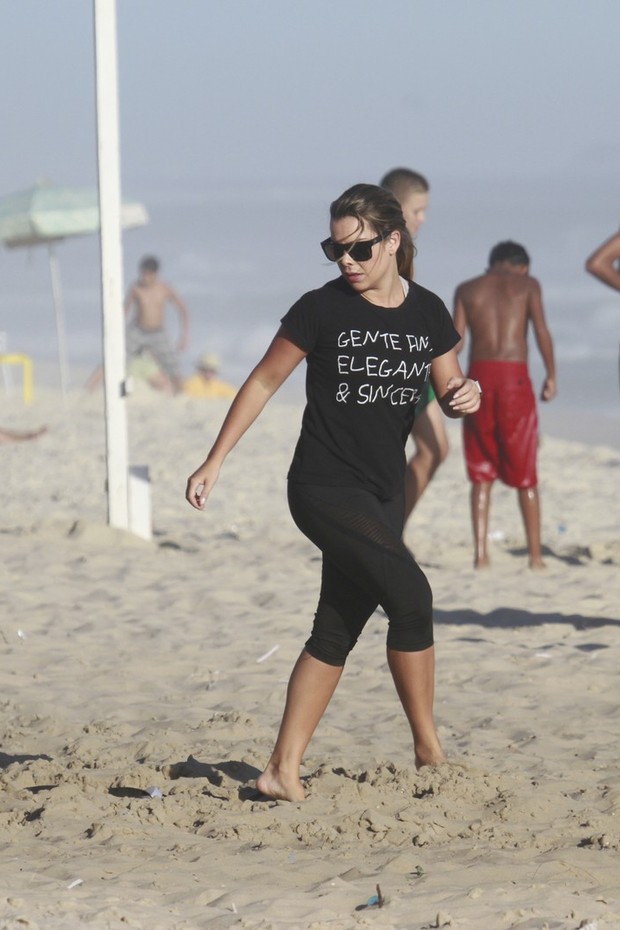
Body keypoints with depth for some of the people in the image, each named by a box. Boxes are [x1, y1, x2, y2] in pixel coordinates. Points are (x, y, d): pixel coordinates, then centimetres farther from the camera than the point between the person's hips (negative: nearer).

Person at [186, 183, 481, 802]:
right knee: (410, 594, -19)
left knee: (336, 632, 5)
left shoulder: (427, 313, 4)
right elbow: (265, 381, 0)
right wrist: (215, 461, 0)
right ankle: (428, 750, -7)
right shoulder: (322, 309, -8)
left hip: (383, 494, 6)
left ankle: (283, 770, 9)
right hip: (324, 487, -6)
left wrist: (465, 397, -13)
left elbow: (449, 394, 12)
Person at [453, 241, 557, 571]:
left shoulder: (467, 289, 13)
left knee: (481, 473, 9)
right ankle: (535, 554, 4)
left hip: (479, 374, 2)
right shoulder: (526, 284, 8)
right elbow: (541, 330, -4)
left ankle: (480, 552, -1)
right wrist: (551, 376, 3)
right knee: (525, 475, 6)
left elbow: (456, 341, 3)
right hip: (515, 376, -2)